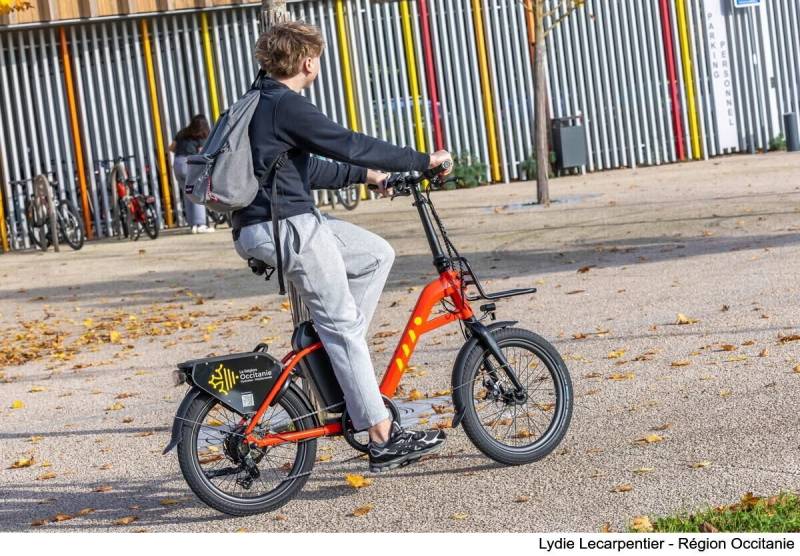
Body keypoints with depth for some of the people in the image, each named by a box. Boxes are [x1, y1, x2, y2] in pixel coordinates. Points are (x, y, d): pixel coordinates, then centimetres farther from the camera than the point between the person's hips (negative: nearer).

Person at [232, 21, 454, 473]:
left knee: (377, 255, 15)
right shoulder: (287, 105, -13)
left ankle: (338, 355, 12)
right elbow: (349, 145, -17)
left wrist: (364, 175, 27)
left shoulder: (263, 104, 19)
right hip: (286, 227, -10)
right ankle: (384, 439, -5)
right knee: (343, 323, -7)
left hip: (278, 224, 10)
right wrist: (424, 160, -10)